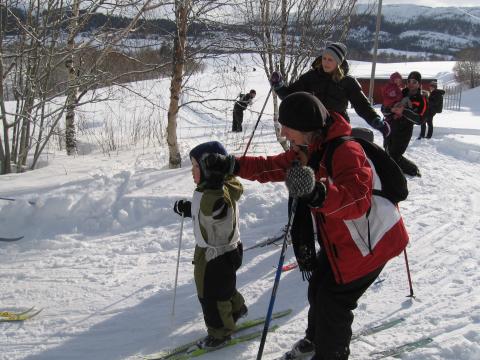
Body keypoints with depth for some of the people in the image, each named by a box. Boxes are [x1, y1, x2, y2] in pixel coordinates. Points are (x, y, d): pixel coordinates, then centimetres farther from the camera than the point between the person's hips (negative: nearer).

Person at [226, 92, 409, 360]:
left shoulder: (345, 151, -32)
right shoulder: (307, 150, -2)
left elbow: (357, 200, -45)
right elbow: (273, 167, 8)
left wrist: (319, 193, -62)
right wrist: (235, 165, -3)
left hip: (371, 242, -9)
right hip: (340, 240, 9)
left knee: (334, 300, 3)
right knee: (318, 288, 22)